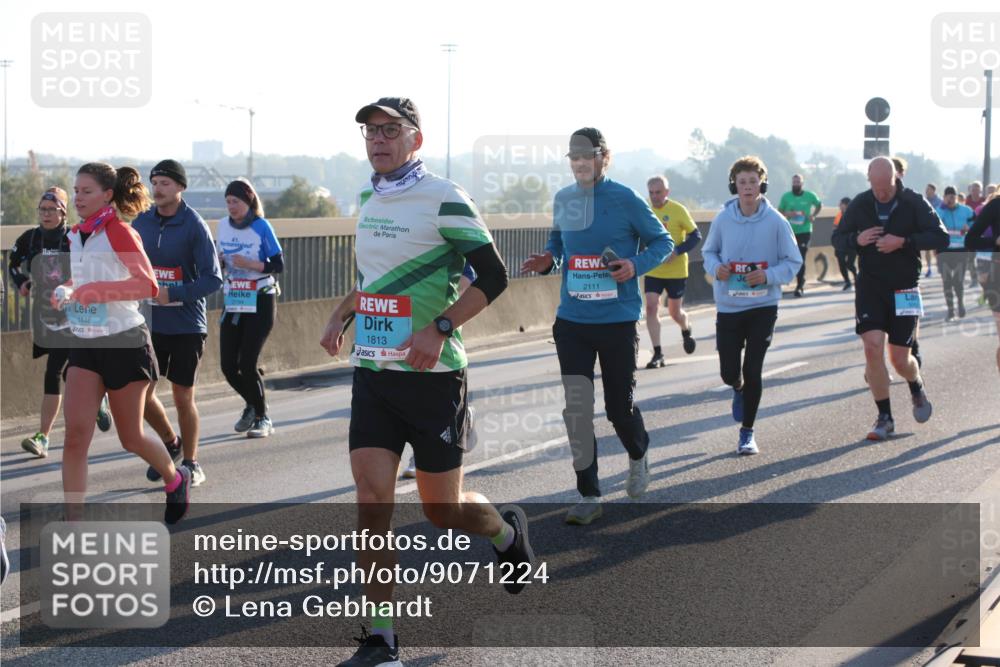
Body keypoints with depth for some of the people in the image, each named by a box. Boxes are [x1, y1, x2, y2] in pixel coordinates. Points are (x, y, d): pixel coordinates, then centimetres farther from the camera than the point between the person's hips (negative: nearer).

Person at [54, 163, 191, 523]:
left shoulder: (118, 230, -13)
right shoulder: (76, 234, 9)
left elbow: (148, 285, -22)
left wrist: (94, 291, -28)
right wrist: (65, 292, 3)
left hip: (124, 343, -6)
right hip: (86, 344, 6)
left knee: (131, 438, 8)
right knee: (76, 435, -9)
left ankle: (175, 479, 38)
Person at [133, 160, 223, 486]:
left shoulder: (195, 226, -11)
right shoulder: (140, 223, 4)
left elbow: (213, 278, -14)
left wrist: (173, 294, -23)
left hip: (186, 325, -4)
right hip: (149, 323, 4)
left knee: (183, 398, 3)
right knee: (141, 394, 4)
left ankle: (191, 462, 22)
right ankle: (171, 443, 30)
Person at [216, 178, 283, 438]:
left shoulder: (261, 227, -9)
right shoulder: (223, 225, 6)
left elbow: (278, 265, -9)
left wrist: (249, 264, -22)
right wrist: (219, 261, -5)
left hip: (260, 302, -5)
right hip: (232, 301, 5)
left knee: (247, 363, -11)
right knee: (228, 365, 1)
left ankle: (262, 418, 8)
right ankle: (252, 405, 30)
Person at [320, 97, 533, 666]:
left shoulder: (443, 197, -11)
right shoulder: (371, 198, 11)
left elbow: (494, 276, -13)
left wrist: (439, 329, -22)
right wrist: (342, 314, 12)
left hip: (431, 375, -5)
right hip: (372, 371, 6)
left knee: (443, 508, 3)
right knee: (372, 500, -6)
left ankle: (508, 532, 38)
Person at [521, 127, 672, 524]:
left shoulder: (625, 200, -8)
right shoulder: (563, 200, 5)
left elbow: (662, 241, 0)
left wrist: (637, 264, -18)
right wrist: (548, 259, -1)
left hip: (618, 321, -3)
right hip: (571, 320, 3)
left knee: (619, 406, 6)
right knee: (576, 409, -3)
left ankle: (638, 455, 41)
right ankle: (588, 496, 7)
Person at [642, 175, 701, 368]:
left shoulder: (678, 210, -10)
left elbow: (696, 236, -8)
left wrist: (676, 252, -21)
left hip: (676, 271, -3)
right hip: (652, 271, 3)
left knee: (675, 311, 8)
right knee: (651, 307, -11)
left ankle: (686, 332, 44)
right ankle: (657, 354, -6)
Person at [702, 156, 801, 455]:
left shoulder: (776, 222, -8)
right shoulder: (723, 219, -4)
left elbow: (792, 261, 0)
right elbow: (709, 251, 11)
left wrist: (768, 276, -17)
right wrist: (716, 268, -10)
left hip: (763, 307, -2)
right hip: (728, 306, 2)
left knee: (752, 371, -1)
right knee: (729, 372, 4)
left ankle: (747, 432, 16)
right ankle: (739, 389, 44)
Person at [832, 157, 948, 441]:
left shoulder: (914, 203, -7)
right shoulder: (860, 204, 0)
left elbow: (941, 238, -12)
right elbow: (837, 238, 8)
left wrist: (904, 241, -24)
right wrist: (857, 239, -14)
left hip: (904, 289, -2)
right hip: (870, 287, 2)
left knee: (899, 358, 1)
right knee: (872, 348, -12)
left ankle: (917, 389, 38)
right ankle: (884, 417, 1)